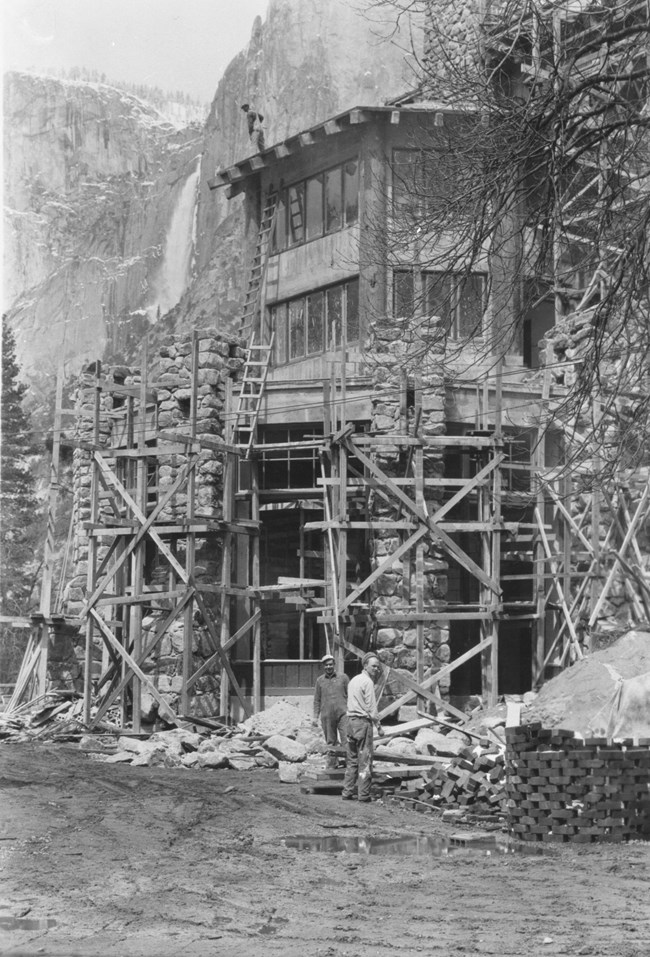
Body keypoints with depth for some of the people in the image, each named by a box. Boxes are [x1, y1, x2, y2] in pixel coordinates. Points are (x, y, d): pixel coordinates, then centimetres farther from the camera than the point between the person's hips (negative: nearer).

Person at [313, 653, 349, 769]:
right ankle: (331, 762, 16)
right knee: (330, 740, 7)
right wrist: (315, 716, 8)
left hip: (342, 713, -2)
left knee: (347, 738, -11)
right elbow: (317, 700, 14)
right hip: (327, 715, 2)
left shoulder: (343, 677, 6)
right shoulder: (320, 680, 11)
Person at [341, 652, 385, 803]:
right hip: (363, 722, -8)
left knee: (352, 759, 12)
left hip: (351, 720, 8)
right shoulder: (367, 682, -9)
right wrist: (379, 726, -6)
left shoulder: (354, 680, 17)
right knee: (365, 760, -5)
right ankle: (363, 794, -5)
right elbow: (371, 707, -12)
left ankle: (347, 792, 12)